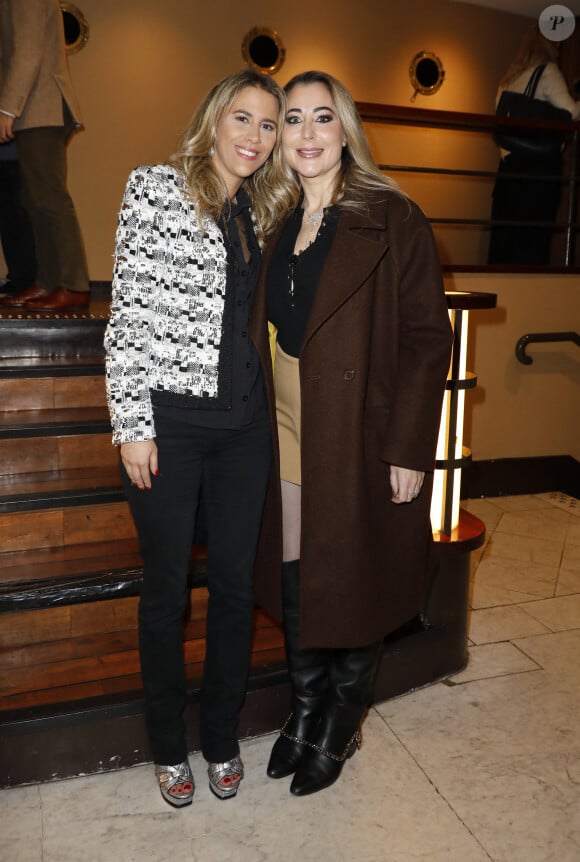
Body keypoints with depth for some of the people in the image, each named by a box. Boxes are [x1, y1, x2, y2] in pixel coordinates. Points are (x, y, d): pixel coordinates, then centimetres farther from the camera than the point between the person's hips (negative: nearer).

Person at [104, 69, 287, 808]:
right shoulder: (156, 188, -2)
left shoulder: (260, 214, 13)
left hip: (244, 423, 5)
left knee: (234, 582, 11)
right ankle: (168, 746, 30)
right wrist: (131, 423, -12)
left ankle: (221, 739, 31)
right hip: (169, 418, -4)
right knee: (167, 587, 8)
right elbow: (129, 311, -8)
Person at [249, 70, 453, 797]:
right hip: (288, 429, 5)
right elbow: (263, 333, 13)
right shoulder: (276, 224, 10)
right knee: (294, 578, 13)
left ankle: (340, 728, 32)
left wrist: (409, 447, -16)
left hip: (362, 435, -5)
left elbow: (427, 338, -11)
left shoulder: (391, 219, -7)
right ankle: (305, 709, 36)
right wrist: (260, 422, 6)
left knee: (355, 584, 8)